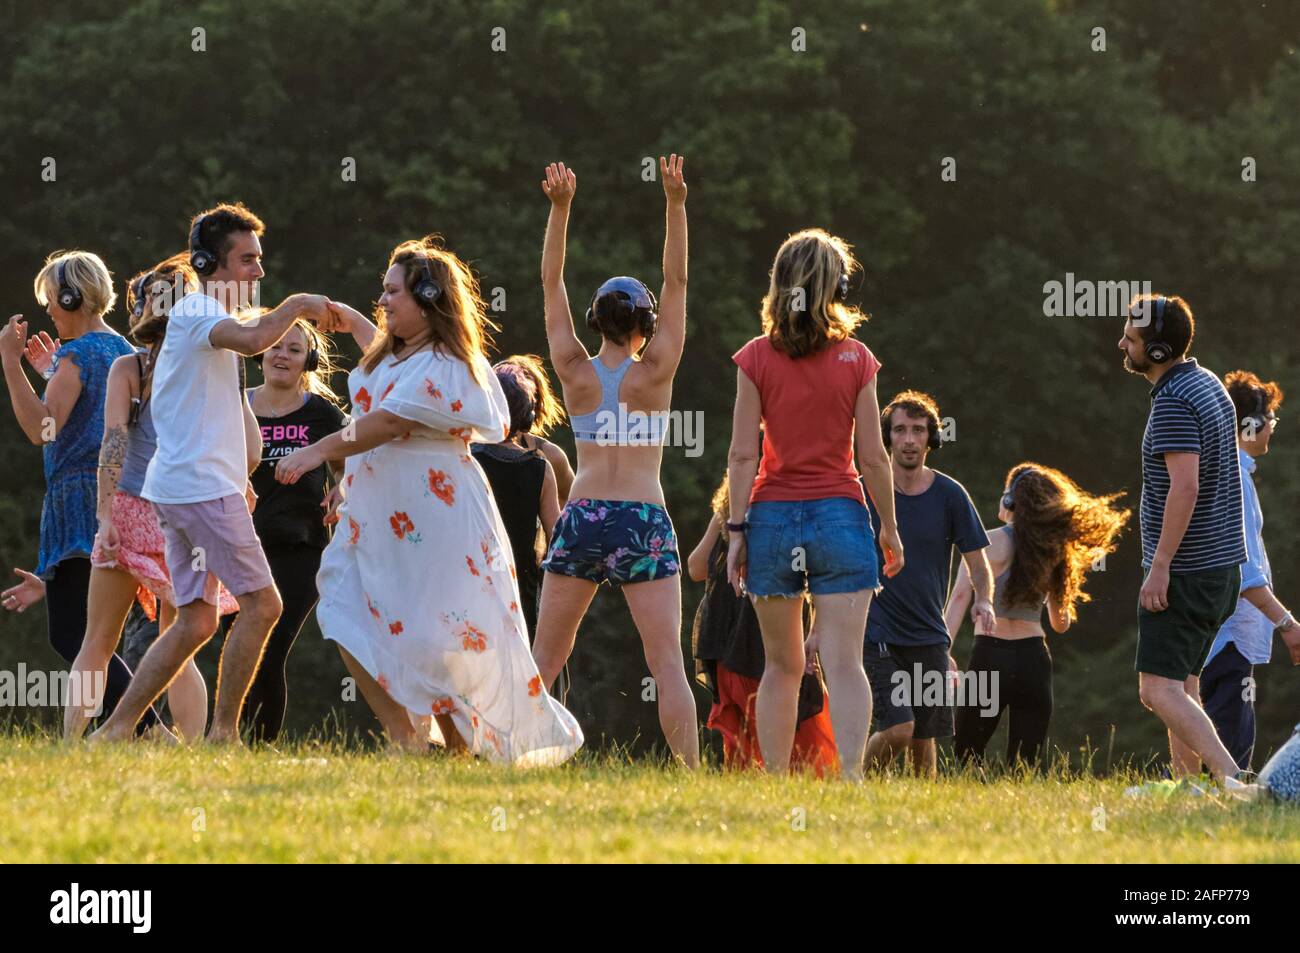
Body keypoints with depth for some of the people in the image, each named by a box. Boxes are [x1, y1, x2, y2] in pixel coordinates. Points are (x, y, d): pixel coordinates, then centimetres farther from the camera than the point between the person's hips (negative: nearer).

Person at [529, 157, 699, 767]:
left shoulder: (577, 373, 3)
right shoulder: (653, 374, -1)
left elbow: (551, 282, 4)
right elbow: (676, 281, 0)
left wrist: (560, 208, -1)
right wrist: (675, 204, -5)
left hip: (582, 519, 2)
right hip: (645, 522, -2)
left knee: (545, 659, 10)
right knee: (667, 661, -5)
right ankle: (691, 780, -12)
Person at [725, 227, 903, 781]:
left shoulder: (757, 359, -2)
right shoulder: (855, 360, -2)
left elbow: (742, 455, -5)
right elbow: (872, 456, -1)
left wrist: (736, 530, 0)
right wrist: (889, 526, 10)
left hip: (772, 514, 1)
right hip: (839, 515, -1)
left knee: (782, 665, 13)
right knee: (843, 663, -7)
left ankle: (774, 783, 12)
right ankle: (850, 773, -24)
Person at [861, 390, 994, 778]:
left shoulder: (950, 495, 2)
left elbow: (977, 562, 8)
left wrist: (984, 600, -14)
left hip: (929, 639, 3)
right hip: (875, 635, -3)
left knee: (925, 741, 3)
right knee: (897, 729, -18)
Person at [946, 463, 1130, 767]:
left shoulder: (989, 544, -4)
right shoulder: (1052, 551, 10)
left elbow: (960, 596, -18)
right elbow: (1061, 624, 19)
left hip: (990, 654, -4)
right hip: (1034, 659, 4)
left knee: (966, 757, 7)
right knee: (1023, 767, 6)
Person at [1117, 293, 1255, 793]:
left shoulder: (1174, 401, -18)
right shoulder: (1208, 384, 13)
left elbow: (1185, 486, -26)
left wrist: (1160, 566, -25)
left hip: (1185, 570, -10)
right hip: (1222, 563, 10)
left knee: (1158, 689, -13)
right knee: (1183, 682, 19)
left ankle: (1233, 780, -26)